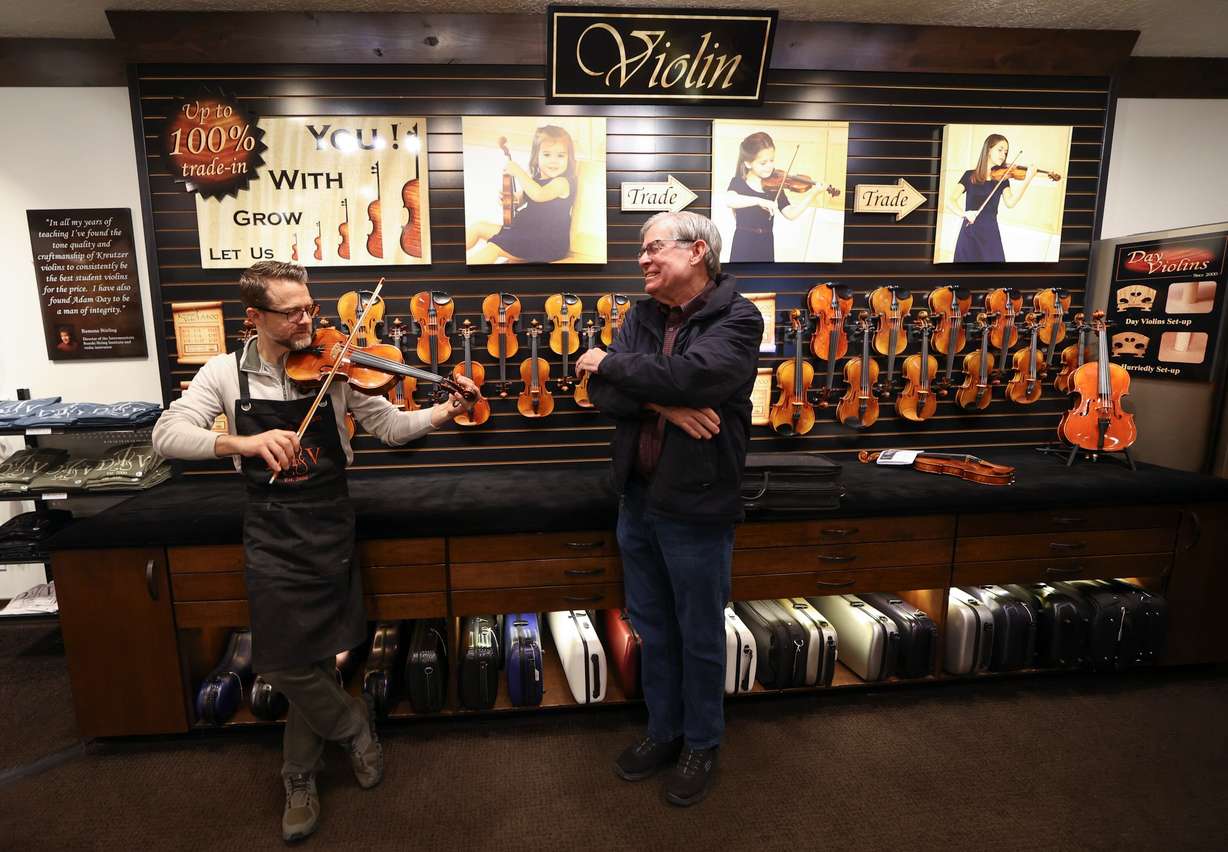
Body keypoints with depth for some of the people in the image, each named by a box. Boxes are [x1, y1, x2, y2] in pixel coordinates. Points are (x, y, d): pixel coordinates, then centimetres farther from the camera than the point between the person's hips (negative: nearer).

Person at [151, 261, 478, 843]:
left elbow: (390, 426, -5)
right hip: (271, 536, 0)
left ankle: (300, 776, 34)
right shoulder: (226, 372, -1)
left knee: (312, 661, 9)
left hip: (329, 532, 0)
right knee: (284, 664, 0)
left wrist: (444, 412, -22)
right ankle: (354, 725, 30)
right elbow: (167, 434, -12)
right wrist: (245, 441, -30)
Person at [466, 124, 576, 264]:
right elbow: (519, 201, 21)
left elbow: (539, 195, -34)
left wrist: (518, 172, -26)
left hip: (548, 244, -10)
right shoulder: (535, 178, 11)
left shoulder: (562, 182, -15)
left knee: (494, 247, -24)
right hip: (527, 232, 10)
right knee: (479, 227, 13)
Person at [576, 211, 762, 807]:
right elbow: (601, 392, -5)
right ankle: (663, 730, 42)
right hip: (637, 500, 6)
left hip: (695, 507, -6)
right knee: (651, 628, 20)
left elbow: (691, 373, -29)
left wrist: (611, 364, -15)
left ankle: (701, 744, 36)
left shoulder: (738, 319, -11)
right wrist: (662, 403, -22)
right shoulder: (641, 317, 7)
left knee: (700, 638, 12)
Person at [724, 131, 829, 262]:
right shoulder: (738, 182, -5)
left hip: (766, 244, 3)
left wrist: (813, 193, -14)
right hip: (743, 244, -3)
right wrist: (759, 201, -35)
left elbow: (791, 214, -4)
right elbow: (729, 200, -29)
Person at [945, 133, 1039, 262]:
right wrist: (964, 213, -30)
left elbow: (1010, 202, -10)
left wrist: (1028, 180, -22)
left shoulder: (1002, 178, 7)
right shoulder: (970, 175, 2)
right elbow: (950, 201, -11)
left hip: (991, 234, 2)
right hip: (968, 233, -1)